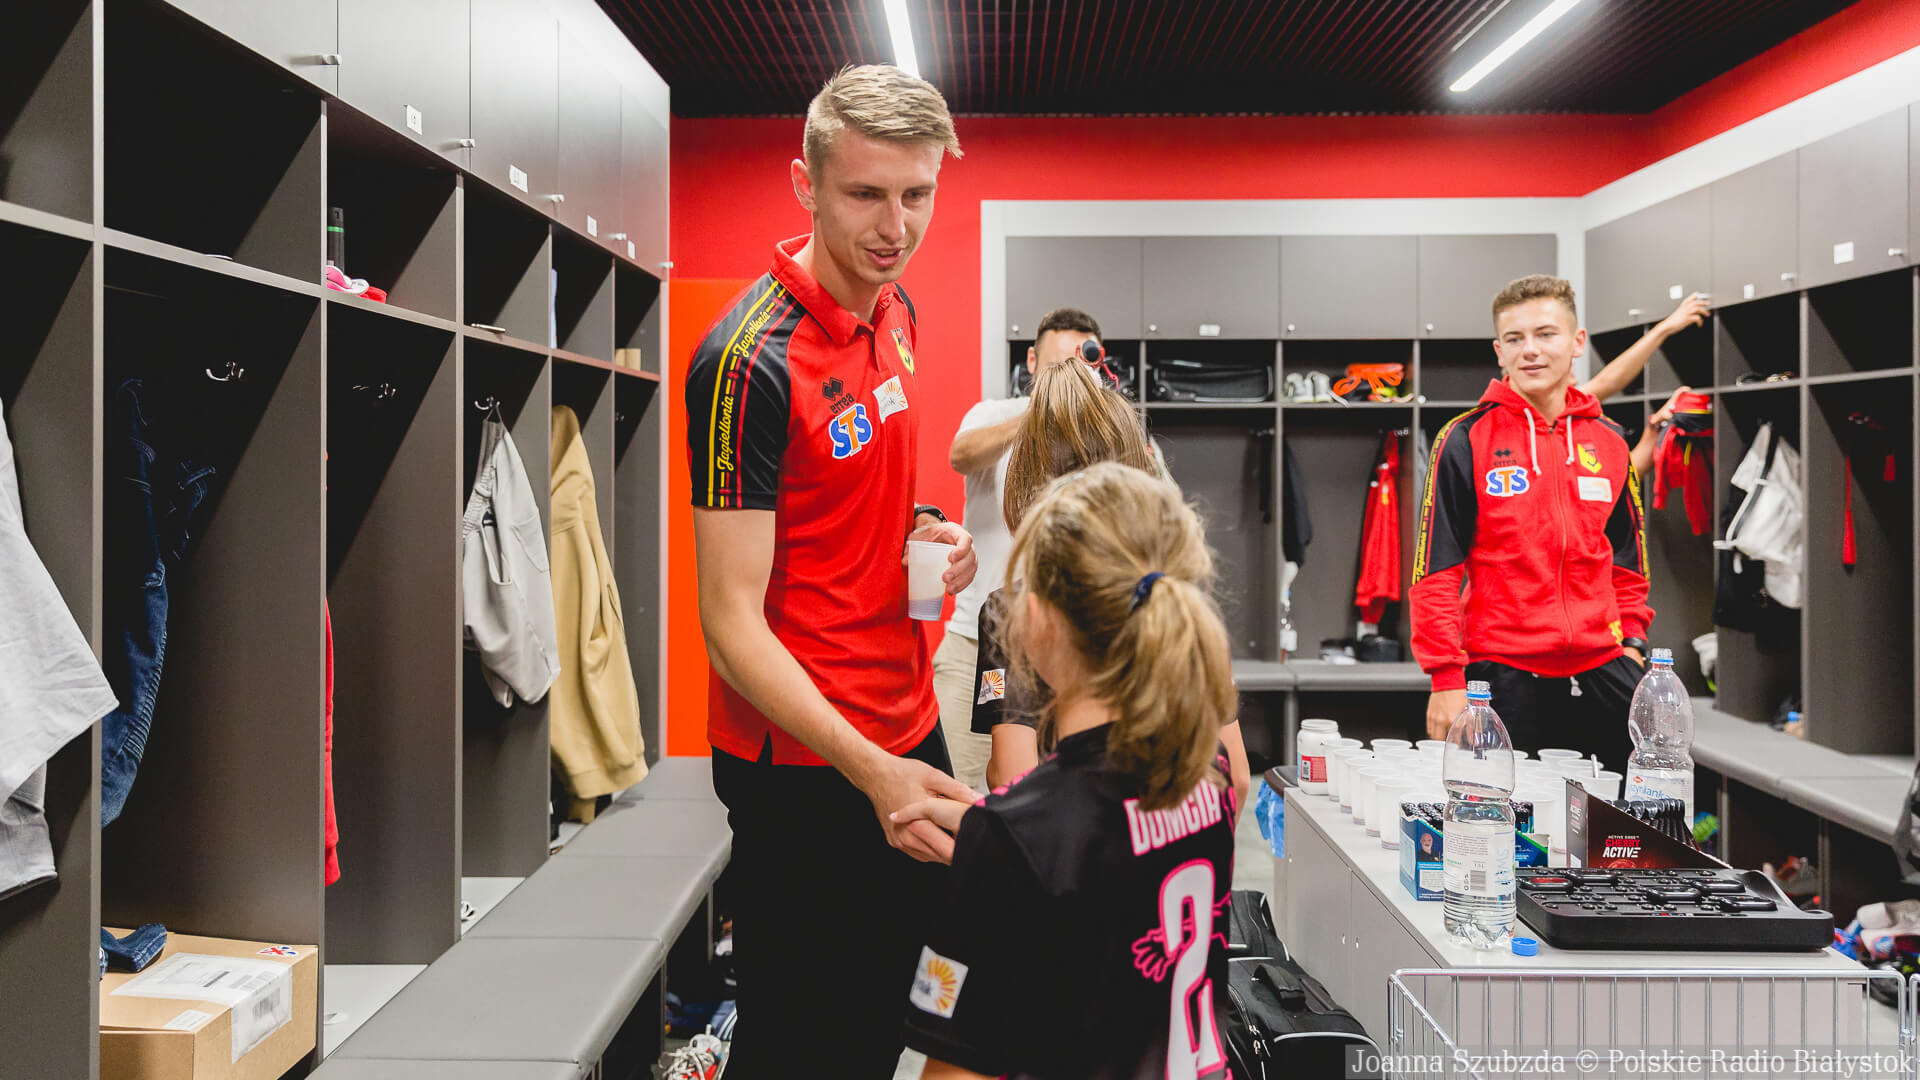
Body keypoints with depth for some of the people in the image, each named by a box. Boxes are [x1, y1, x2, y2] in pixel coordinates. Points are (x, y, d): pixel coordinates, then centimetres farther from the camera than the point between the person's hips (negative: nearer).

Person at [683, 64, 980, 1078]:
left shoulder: (895, 310, 4)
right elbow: (732, 618, -23)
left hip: (906, 727, 8)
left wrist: (922, 531, -1)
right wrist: (870, 770, -32)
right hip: (803, 764, -8)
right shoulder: (751, 362, -22)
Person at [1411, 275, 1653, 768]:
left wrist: (1631, 644, 9)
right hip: (1502, 672, -4)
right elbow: (1436, 568, -6)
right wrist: (1446, 678, -11)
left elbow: (1627, 557, 20)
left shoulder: (1609, 441, 10)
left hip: (1601, 672, 4)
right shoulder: (1466, 440, -3)